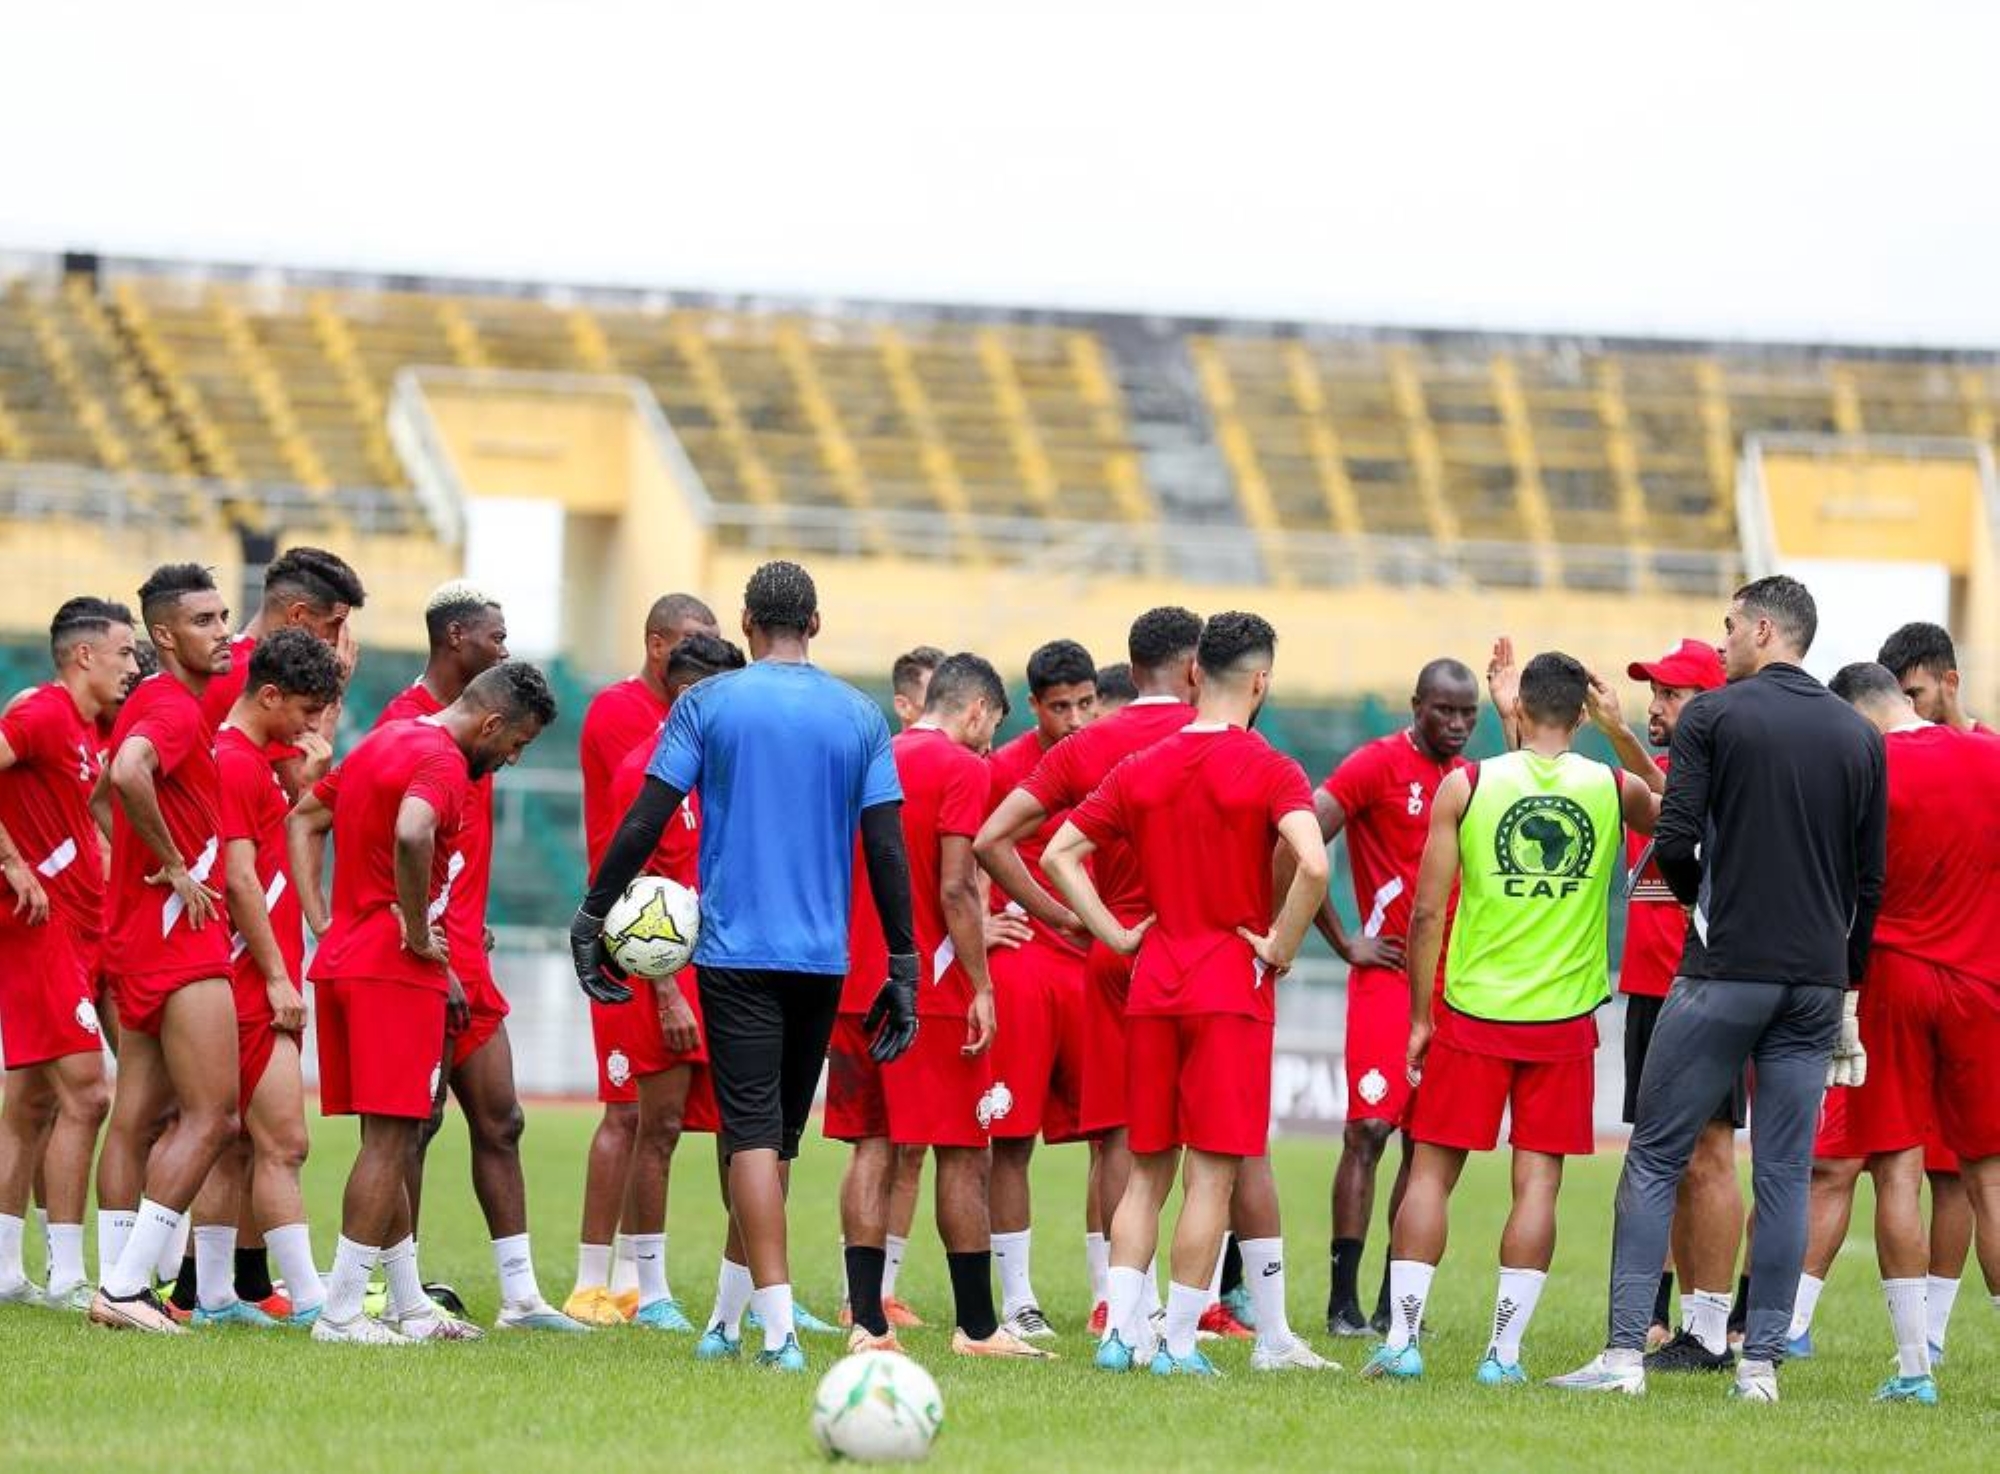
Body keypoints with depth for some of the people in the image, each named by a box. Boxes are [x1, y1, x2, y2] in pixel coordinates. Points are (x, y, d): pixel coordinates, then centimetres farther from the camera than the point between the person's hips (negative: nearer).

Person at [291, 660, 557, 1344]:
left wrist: (322, 925, 15)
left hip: (341, 960, 9)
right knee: (392, 1138, -5)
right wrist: (418, 934, -21)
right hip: (396, 972, -9)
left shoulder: (382, 742, 17)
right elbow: (410, 835, -34)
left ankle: (409, 1307, 21)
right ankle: (341, 1312, -6)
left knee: (391, 1139, 15)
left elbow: (303, 820, 23)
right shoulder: (443, 762, -13)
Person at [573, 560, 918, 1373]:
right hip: (824, 958, 3)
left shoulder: (709, 703, 0)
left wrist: (592, 916, 6)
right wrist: (902, 966, 7)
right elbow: (886, 848, 2)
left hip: (735, 949, -3)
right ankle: (729, 1317, 22)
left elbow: (644, 822, -3)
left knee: (753, 1133, -6)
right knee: (777, 1133, 15)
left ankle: (780, 1329, -18)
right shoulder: (860, 717, 5)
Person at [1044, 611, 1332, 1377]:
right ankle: (1179, 1340, -2)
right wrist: (1280, 946, -11)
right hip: (1234, 989, -5)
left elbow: (1059, 854, 6)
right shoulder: (1271, 772, -9)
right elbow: (1312, 865, -24)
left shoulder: (1140, 769, 7)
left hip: (1151, 987, 5)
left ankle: (1121, 1328, 5)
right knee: (1214, 1171, -1)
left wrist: (1116, 934, 7)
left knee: (1147, 1169, 12)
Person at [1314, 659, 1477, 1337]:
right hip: (1390, 972, -6)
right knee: (1369, 1130, -11)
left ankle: (1395, 1301, 11)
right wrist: (1344, 943, -8)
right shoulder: (1376, 766, -6)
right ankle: (1343, 1301, -9)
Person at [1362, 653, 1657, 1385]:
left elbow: (1427, 910, -4)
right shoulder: (1613, 788, 0)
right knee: (1536, 1181, 4)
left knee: (1431, 1172, 7)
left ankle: (1402, 1338, 3)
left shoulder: (1465, 786, -4)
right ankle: (1504, 1351, 1)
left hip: (1471, 1009, -1)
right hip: (1563, 1020, 1)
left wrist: (1419, 1017, 3)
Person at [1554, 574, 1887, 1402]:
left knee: (1655, 1157, 1)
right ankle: (1762, 1363, 5)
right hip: (1817, 982, 4)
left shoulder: (1713, 716, -3)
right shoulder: (1859, 736, 10)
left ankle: (1625, 1353, -6)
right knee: (1785, 1173, 6)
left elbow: (1674, 844, -10)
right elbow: (1870, 880, 12)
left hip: (1725, 972, -4)